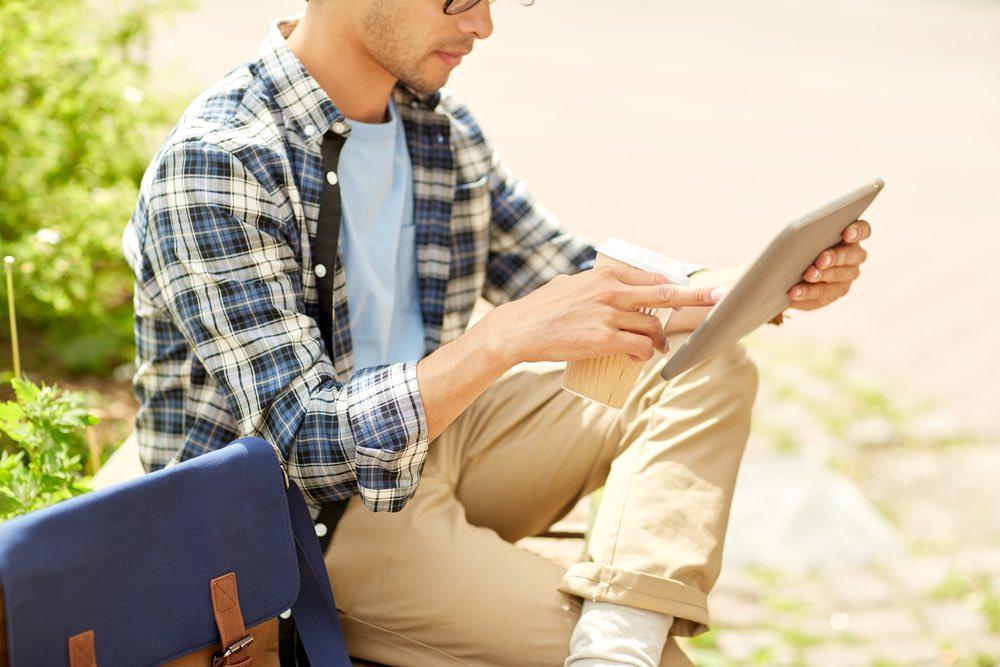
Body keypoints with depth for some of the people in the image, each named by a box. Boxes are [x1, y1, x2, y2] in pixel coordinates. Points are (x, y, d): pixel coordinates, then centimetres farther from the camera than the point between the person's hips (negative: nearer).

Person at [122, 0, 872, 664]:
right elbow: (311, 440, -26)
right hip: (301, 516, -8)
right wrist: (509, 337, -38)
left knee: (709, 367, -5)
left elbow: (581, 282, 11)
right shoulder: (213, 165, -21)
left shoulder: (440, 126, 2)